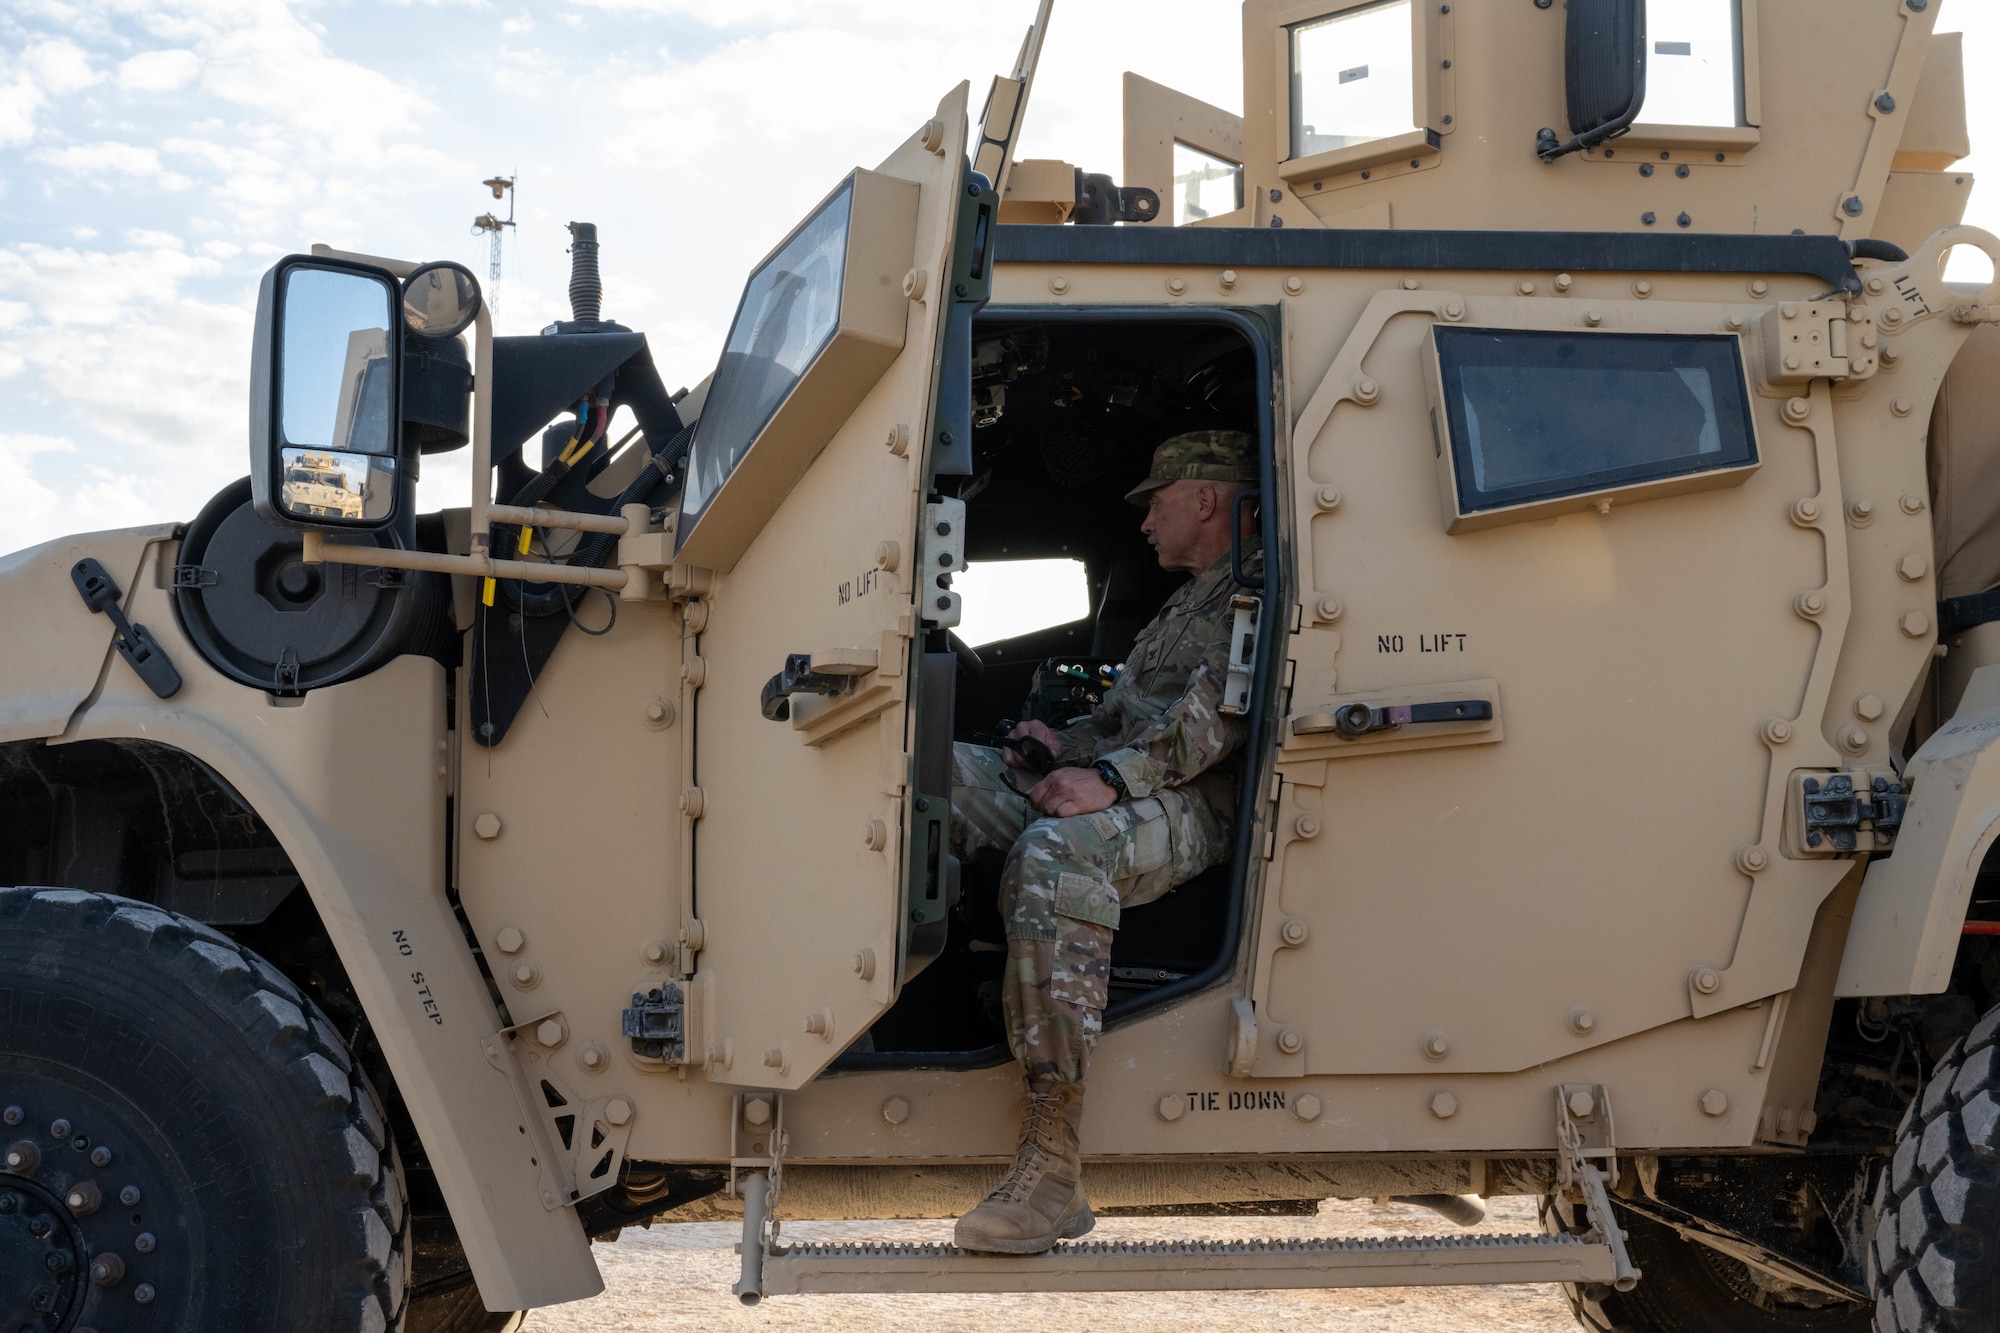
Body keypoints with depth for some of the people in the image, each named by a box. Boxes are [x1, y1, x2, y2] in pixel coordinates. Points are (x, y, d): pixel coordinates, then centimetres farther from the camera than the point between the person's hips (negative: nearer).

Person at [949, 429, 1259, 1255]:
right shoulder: (1190, 601, 33)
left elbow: (1220, 709, -15)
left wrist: (1112, 777, -24)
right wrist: (1072, 744, 10)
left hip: (1194, 806, -10)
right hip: (1106, 786, 10)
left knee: (1054, 853, -40)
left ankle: (1053, 1166, -40)